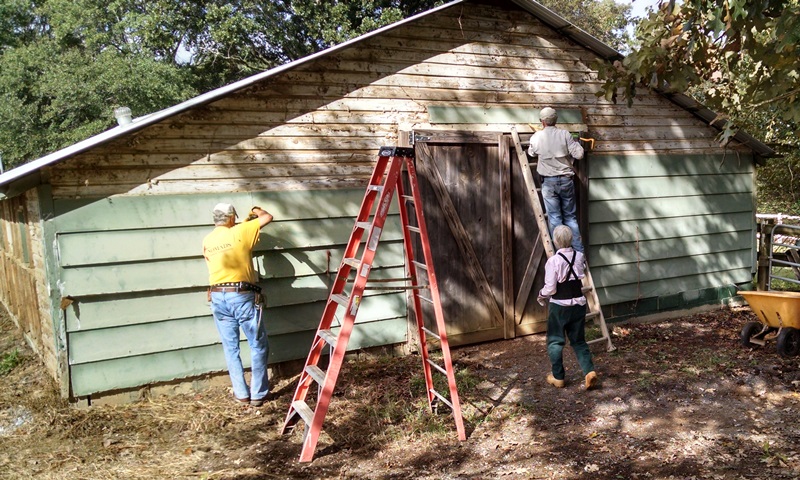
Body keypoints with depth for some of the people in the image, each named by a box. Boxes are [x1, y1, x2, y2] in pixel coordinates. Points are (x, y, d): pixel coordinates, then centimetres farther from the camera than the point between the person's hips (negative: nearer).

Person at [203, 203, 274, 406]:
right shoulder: (239, 233, -6)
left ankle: (241, 393, 18)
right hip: (241, 296, -5)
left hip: (217, 297, 5)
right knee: (258, 345, 7)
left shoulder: (207, 241, 9)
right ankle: (258, 394, 9)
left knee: (230, 347, 13)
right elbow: (268, 217, -1)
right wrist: (256, 211, 24)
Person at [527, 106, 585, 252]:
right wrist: (576, 143, 12)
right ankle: (579, 251, 10)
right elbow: (579, 154, -7)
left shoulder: (536, 137, -3)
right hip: (566, 180, 1)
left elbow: (531, 153, 16)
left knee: (554, 217, 3)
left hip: (549, 182, -1)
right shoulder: (565, 134, -6)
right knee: (570, 216, 10)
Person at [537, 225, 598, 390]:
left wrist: (541, 295, 2)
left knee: (555, 341, 10)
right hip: (578, 304, 5)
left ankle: (558, 377, 17)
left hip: (559, 306, -5)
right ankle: (589, 371, 1)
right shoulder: (579, 257, -1)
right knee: (579, 340, 16)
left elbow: (550, 288, -17)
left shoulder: (553, 261, -18)